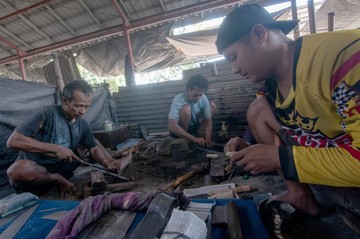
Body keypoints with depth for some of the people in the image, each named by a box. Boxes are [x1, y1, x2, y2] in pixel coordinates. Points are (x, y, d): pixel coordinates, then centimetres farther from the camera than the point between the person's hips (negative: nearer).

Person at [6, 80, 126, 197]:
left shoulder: (83, 124, -5)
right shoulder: (47, 113, -21)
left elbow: (94, 148, 3)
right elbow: (13, 141, -25)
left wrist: (108, 162, -16)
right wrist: (55, 148, -30)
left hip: (57, 169, 5)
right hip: (31, 174, -5)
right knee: (20, 168, -37)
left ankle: (57, 178, -3)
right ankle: (58, 179, -7)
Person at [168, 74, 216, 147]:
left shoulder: (203, 99, -15)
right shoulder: (179, 100, -30)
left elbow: (208, 121, -12)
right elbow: (171, 126, -38)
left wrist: (208, 139, -28)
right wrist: (194, 139, -41)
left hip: (192, 126, 6)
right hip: (178, 131, -5)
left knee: (212, 106, -2)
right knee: (186, 109, -34)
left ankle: (195, 133, 0)